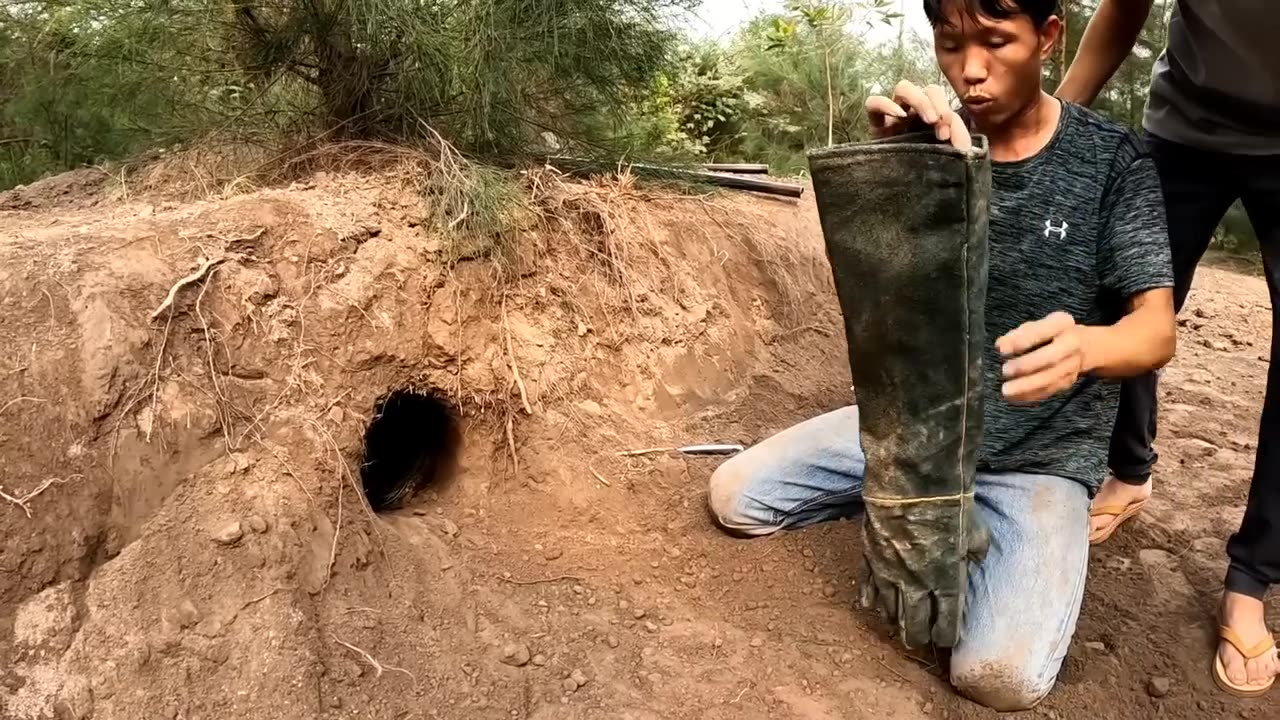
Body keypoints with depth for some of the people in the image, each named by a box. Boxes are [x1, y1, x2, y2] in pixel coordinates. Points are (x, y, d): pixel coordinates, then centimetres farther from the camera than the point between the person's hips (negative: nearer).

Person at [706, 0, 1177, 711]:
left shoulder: (1113, 160, -11)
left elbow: (1156, 328, -16)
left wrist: (1085, 345, -41)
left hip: (1040, 455, -3)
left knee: (1002, 674, -24)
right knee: (733, 497, -5)